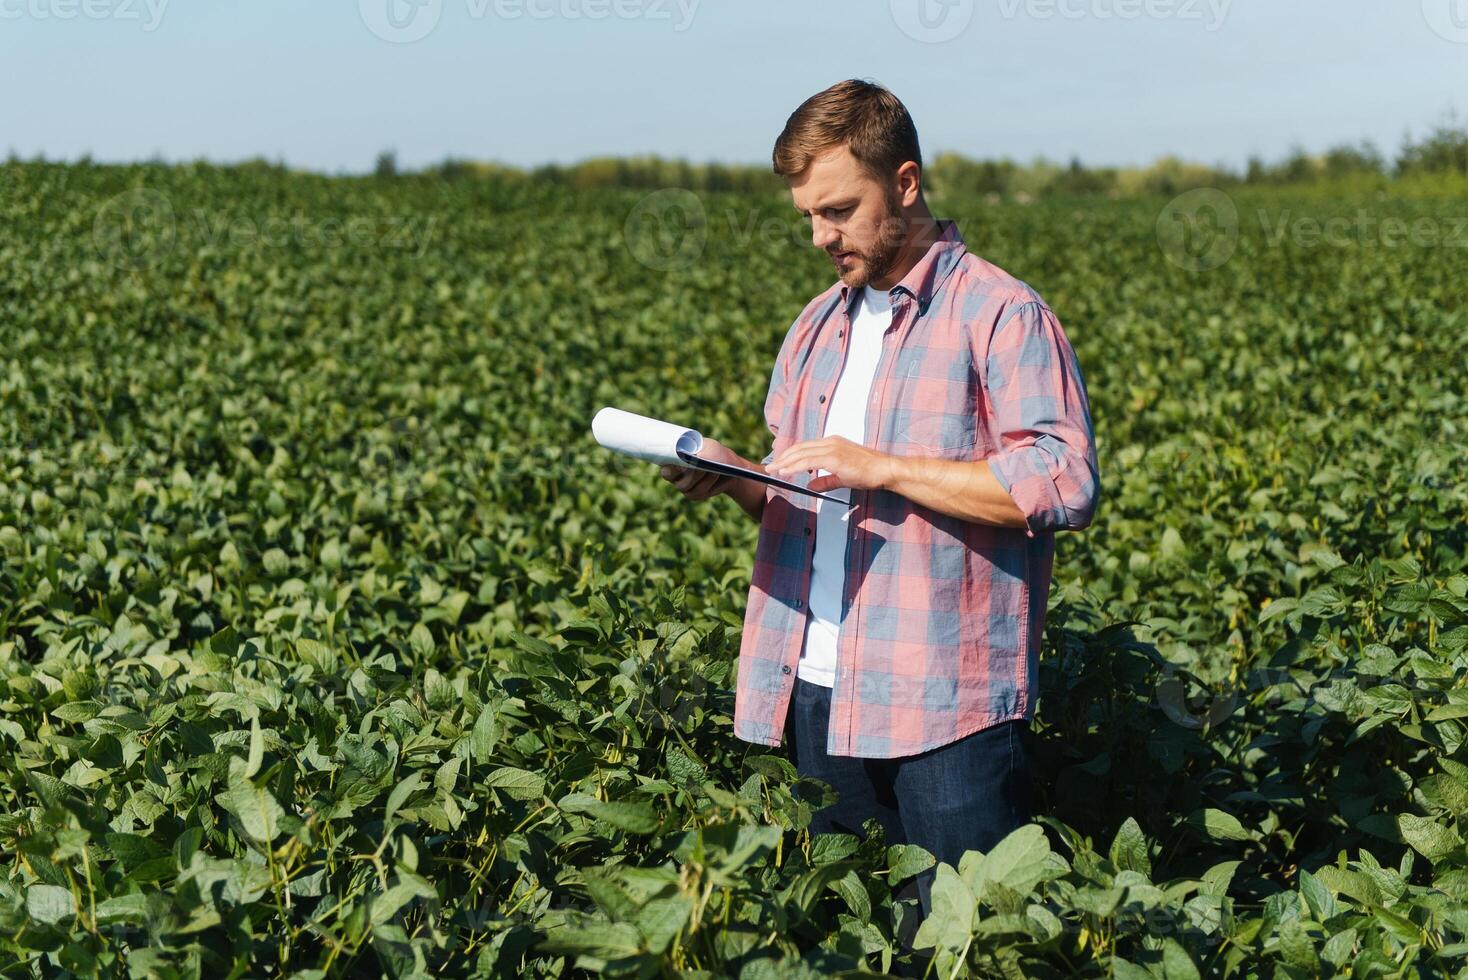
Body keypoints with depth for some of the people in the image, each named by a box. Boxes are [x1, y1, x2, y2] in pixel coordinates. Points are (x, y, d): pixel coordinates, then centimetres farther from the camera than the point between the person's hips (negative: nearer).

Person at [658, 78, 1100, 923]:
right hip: (820, 694, 7)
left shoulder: (1000, 314, -7)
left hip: (947, 701, -7)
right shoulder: (818, 325, 17)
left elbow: (1067, 486, -17)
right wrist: (734, 480, 0)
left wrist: (883, 467, -19)